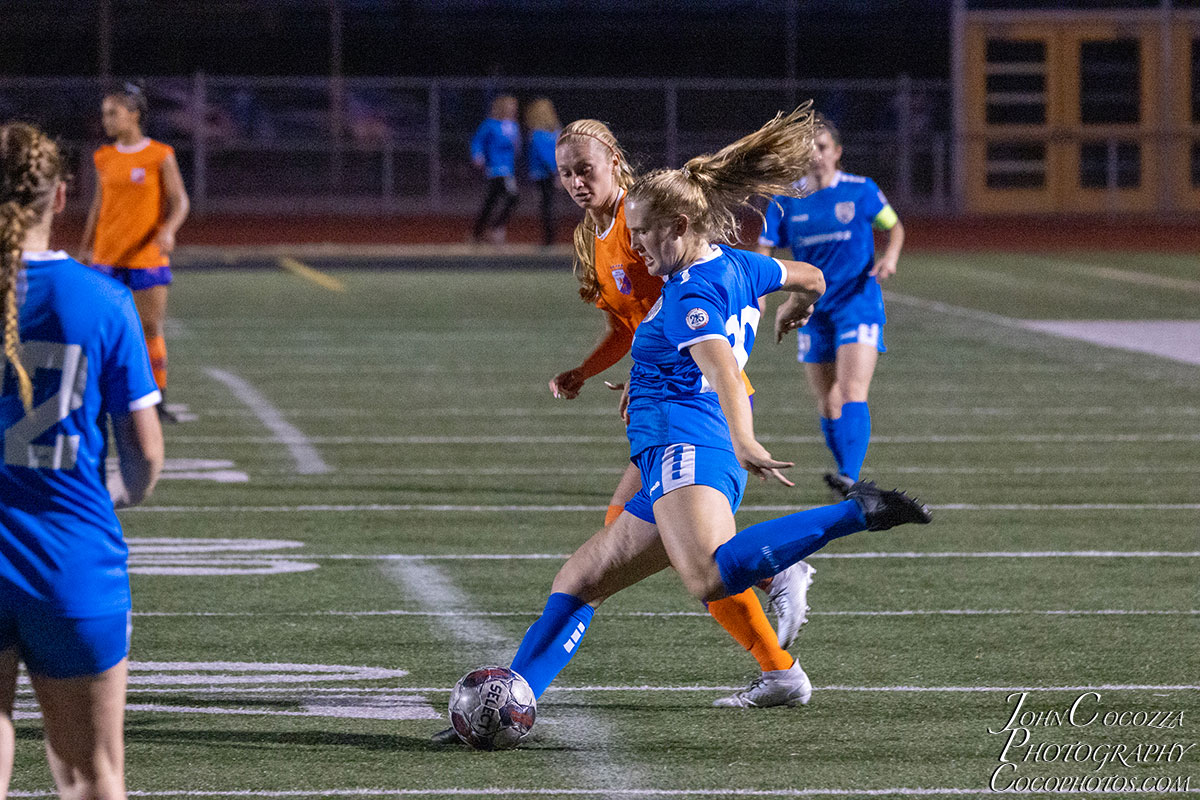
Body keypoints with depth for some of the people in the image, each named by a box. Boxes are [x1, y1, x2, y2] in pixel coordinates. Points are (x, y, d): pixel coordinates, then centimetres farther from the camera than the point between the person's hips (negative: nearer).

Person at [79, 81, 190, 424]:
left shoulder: (161, 155, -4)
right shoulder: (104, 157, 8)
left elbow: (179, 202, -4)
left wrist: (168, 230, -23)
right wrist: (85, 248, 19)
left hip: (147, 255, -3)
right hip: (107, 256, 3)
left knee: (151, 328, 1)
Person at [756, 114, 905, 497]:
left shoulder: (861, 190, -2)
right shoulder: (786, 202, 3)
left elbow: (894, 226, 12)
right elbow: (764, 250, 2)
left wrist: (891, 256, -9)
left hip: (858, 303, -4)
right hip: (814, 311, 4)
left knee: (852, 392, -20)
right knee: (827, 403, 8)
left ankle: (850, 477, -31)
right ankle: (847, 477, 23)